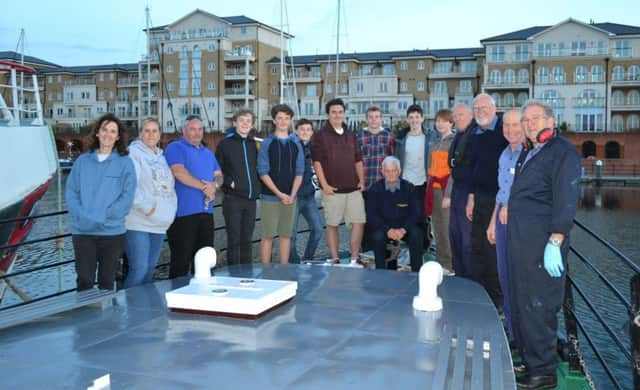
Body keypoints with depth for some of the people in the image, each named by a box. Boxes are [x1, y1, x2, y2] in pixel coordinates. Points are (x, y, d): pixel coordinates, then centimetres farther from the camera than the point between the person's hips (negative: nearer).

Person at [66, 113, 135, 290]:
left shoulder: (125, 163, 1)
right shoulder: (82, 161, 8)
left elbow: (127, 197, -6)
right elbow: (71, 192, 4)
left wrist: (103, 217, -15)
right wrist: (82, 215, -12)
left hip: (112, 231, -1)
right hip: (82, 231, 1)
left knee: (107, 281, 10)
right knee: (84, 280, 0)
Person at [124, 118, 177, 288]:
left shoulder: (161, 156, 18)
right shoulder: (133, 153, -5)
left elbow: (170, 185, 24)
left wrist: (171, 209, 13)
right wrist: (146, 207, -16)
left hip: (159, 224, 7)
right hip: (138, 223, -7)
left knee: (150, 269, 13)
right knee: (139, 268, -11)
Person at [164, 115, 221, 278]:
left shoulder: (208, 152, 21)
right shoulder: (175, 148, -2)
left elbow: (219, 175, 16)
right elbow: (179, 173, -16)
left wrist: (214, 185, -8)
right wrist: (204, 186, -12)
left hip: (206, 212, 7)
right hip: (183, 213, -7)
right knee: (181, 260, -3)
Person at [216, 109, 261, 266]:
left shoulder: (253, 144, 12)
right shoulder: (225, 143, -1)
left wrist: (257, 186, 8)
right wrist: (230, 182, -13)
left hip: (251, 199, 4)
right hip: (233, 199, -4)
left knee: (247, 240, 11)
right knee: (234, 240, -1)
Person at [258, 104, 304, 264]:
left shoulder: (296, 144, 9)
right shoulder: (267, 143, 0)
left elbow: (299, 172, 7)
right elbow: (263, 172, -6)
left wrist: (292, 194, -7)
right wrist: (279, 194, -13)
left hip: (290, 197, 3)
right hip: (270, 197, -3)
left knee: (286, 235, 8)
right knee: (268, 235, 0)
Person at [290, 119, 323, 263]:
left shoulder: (312, 147, 8)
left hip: (309, 196, 6)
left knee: (318, 229, 4)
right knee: (291, 234, 1)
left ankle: (307, 260, 20)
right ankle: (294, 263, 16)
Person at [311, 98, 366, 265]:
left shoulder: (350, 135, 16)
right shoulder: (320, 135, 0)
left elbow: (358, 160, 18)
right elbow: (317, 162, -6)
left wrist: (361, 181, 7)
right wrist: (324, 185, -12)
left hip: (353, 188, 4)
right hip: (333, 189, -4)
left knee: (359, 222, -1)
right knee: (332, 224, 3)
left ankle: (354, 258, 9)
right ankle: (334, 259, 12)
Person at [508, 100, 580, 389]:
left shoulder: (562, 151, -8)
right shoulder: (528, 153, 20)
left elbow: (566, 200, -16)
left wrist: (555, 243, -22)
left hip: (543, 242, -9)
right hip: (520, 240, 9)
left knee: (537, 308, -3)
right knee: (520, 305, 14)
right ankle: (529, 362, 27)